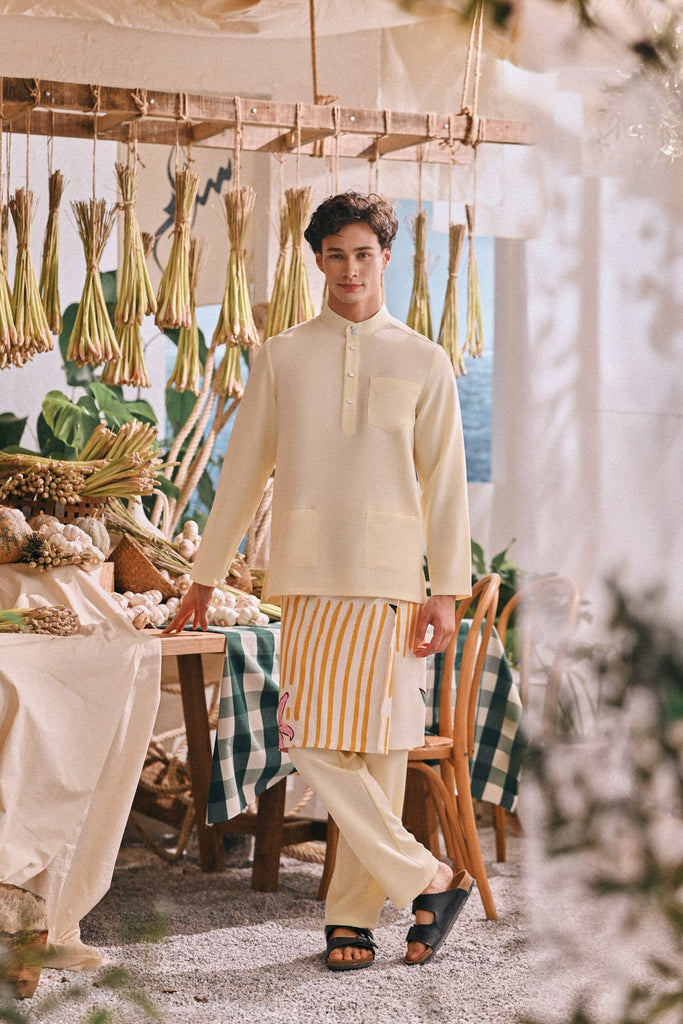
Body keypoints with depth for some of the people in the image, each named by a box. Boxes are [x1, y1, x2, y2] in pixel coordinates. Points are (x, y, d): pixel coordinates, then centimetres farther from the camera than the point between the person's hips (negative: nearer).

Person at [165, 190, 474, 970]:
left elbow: (445, 485, 5)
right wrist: (204, 577, 13)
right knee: (315, 745, -7)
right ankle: (428, 881, 3)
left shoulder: (423, 362, 8)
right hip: (308, 578, 1)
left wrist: (446, 591, -3)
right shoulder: (282, 357, 10)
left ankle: (352, 913, 10)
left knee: (377, 749, -1)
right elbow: (243, 471, 13)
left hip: (390, 582, -1)